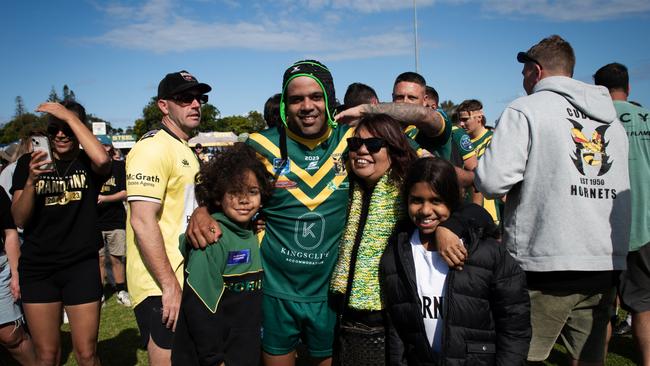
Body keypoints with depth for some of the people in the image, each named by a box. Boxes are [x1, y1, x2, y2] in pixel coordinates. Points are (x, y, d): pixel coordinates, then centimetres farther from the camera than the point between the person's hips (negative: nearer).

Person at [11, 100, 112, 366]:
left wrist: (70, 116, -21)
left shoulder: (87, 164, -2)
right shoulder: (29, 162, 3)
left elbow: (102, 160, -29)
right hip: (37, 267, 2)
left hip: (82, 266, -2)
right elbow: (19, 220, -3)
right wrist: (31, 180, -19)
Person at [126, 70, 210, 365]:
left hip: (184, 279, 10)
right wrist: (170, 286, -22)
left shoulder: (186, 152, 17)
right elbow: (142, 222, -22)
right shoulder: (153, 147, -14)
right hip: (160, 287, -9)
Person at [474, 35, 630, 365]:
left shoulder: (525, 109, -5)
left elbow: (492, 182, -15)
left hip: (547, 266, -6)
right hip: (607, 265, 7)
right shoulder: (612, 119, 15)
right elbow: (621, 191, 18)